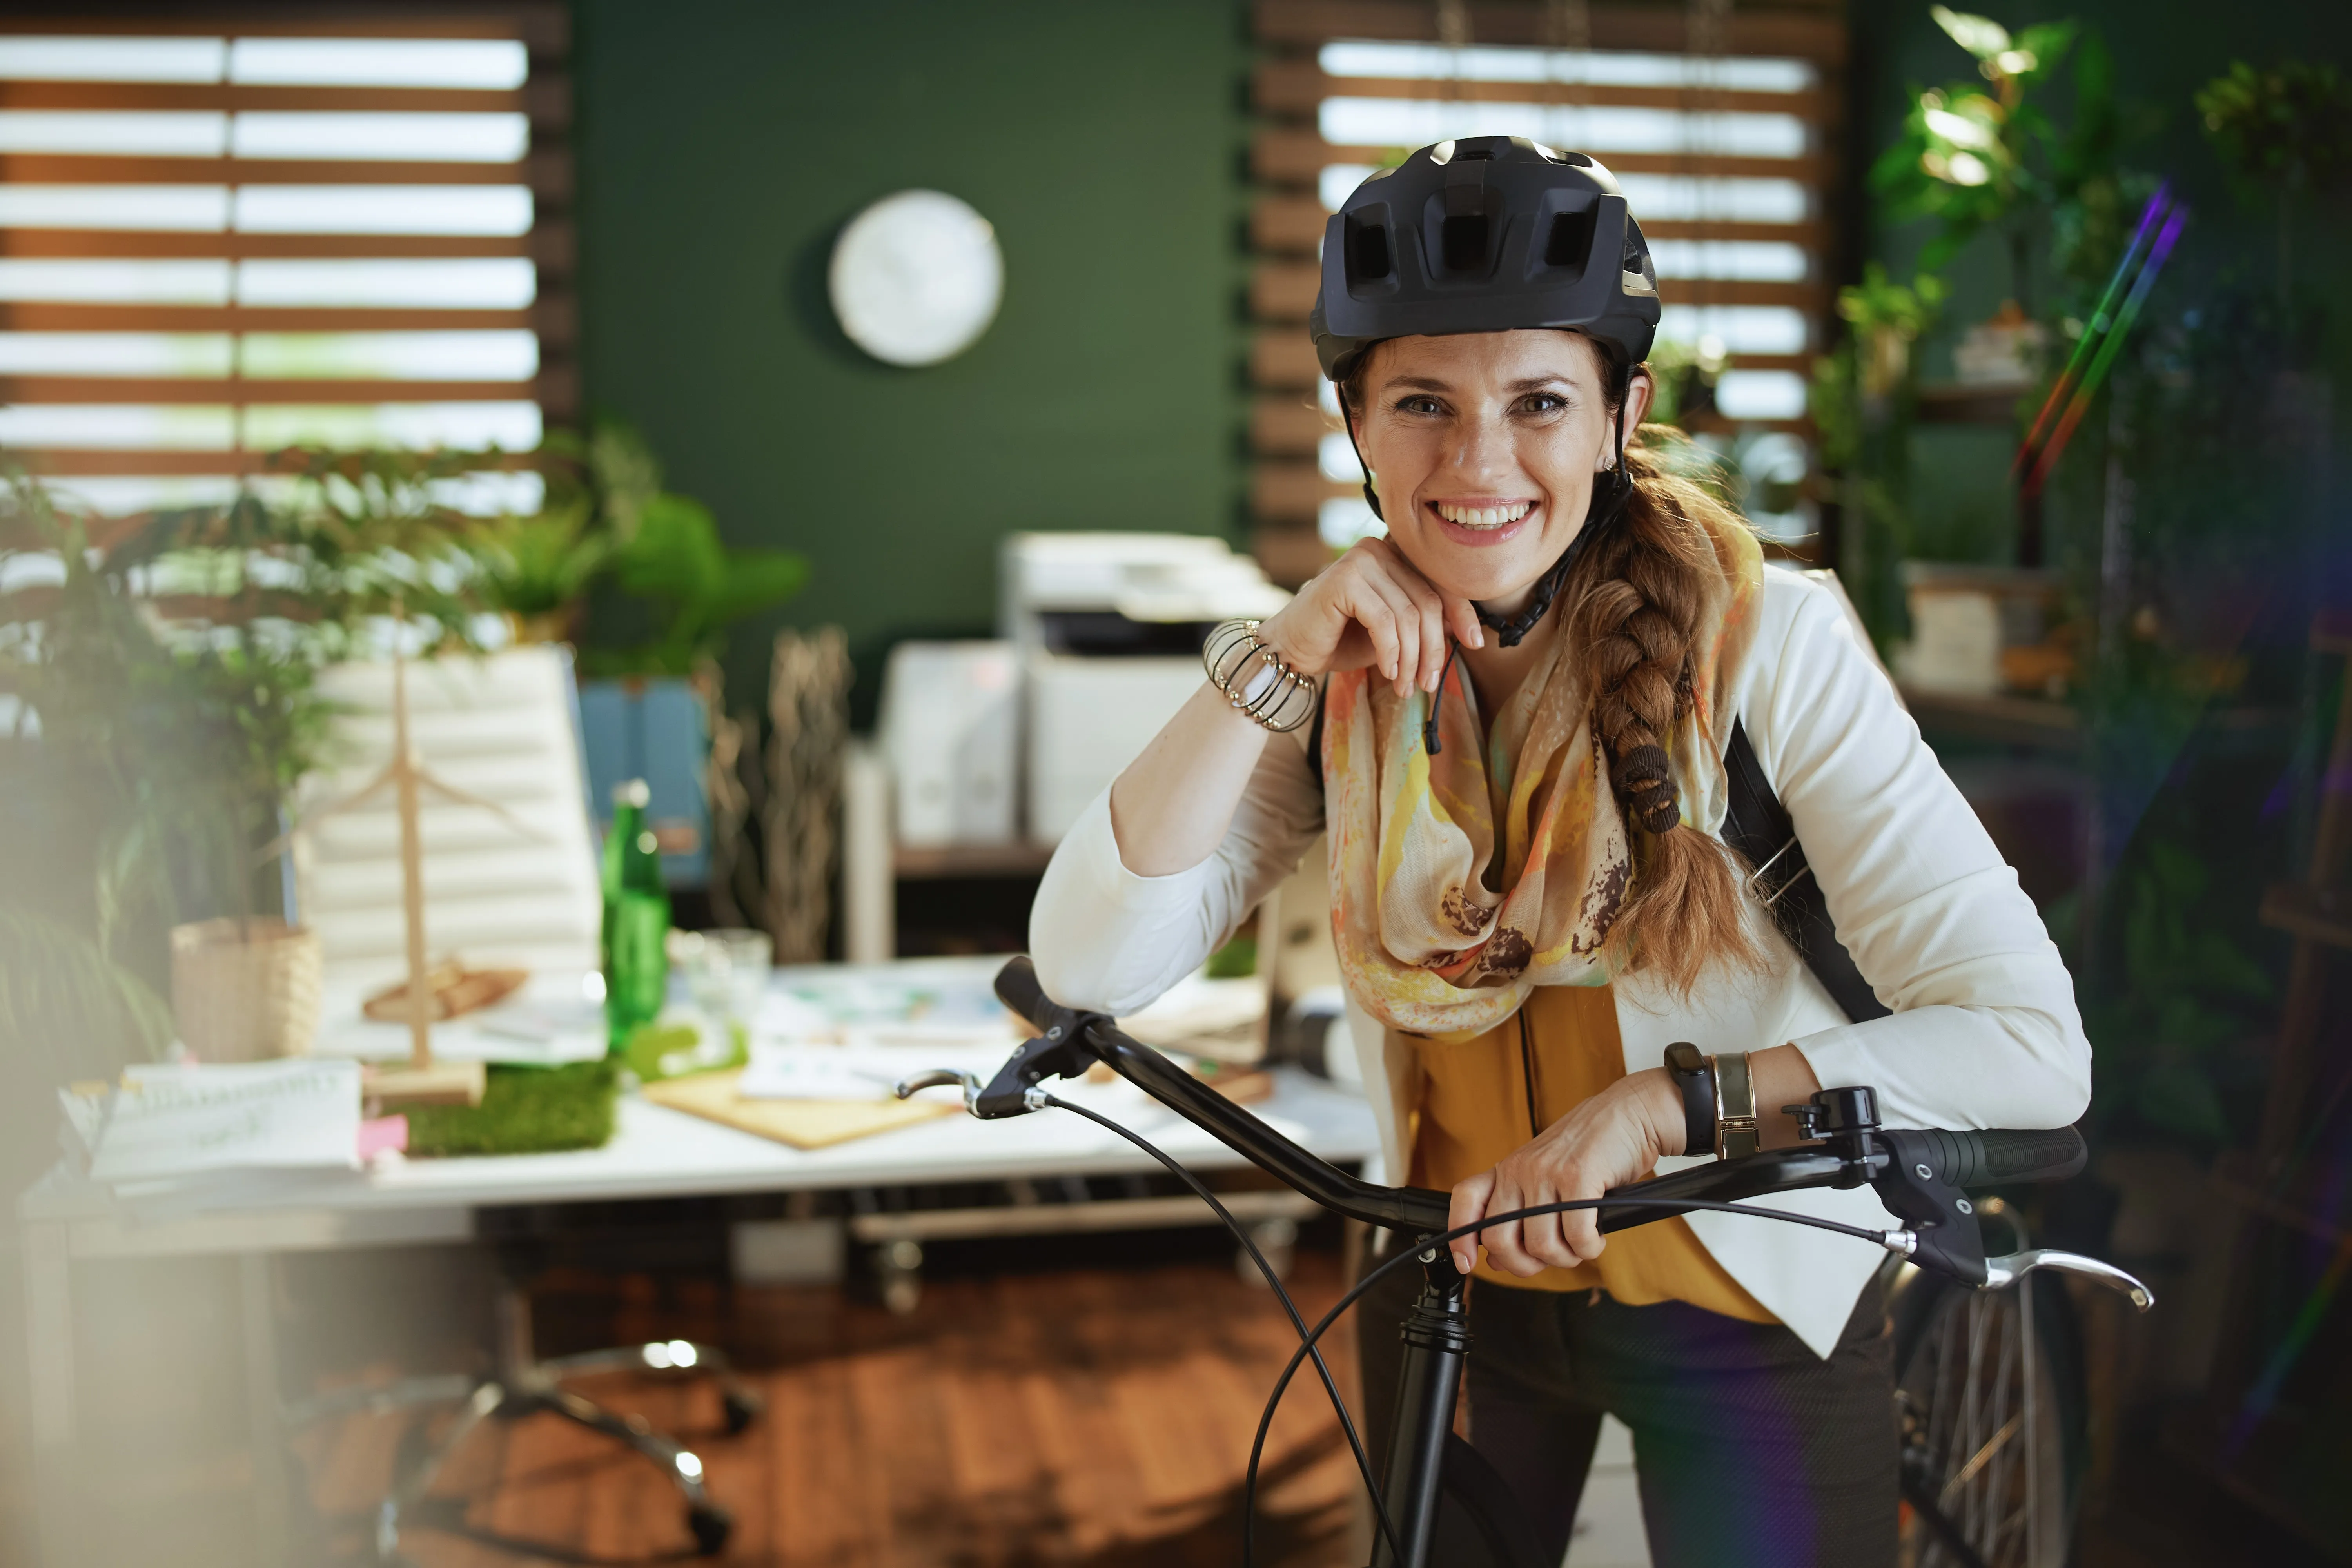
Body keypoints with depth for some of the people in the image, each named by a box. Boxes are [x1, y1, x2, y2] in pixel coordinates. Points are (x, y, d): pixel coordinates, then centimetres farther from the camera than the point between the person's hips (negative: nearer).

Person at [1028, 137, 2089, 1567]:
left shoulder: (1767, 642, -22)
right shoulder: (1352, 673, -10)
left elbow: (2032, 1045, -25)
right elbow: (1088, 968, -20)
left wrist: (1661, 1103, -33)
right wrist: (1275, 667, -27)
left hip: (1749, 1313, -3)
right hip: (1459, 1288, 4)